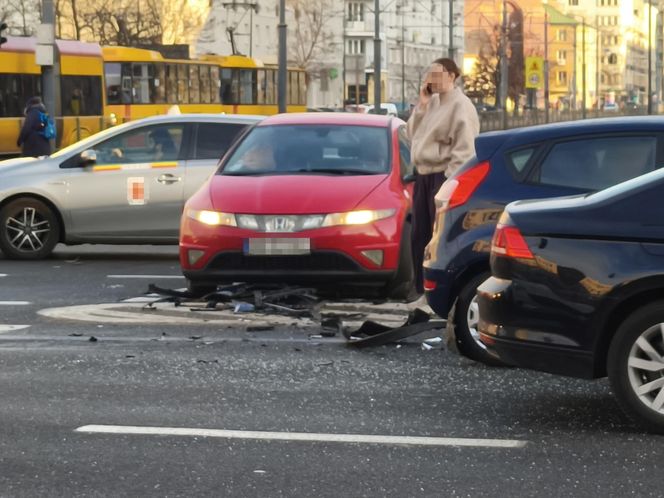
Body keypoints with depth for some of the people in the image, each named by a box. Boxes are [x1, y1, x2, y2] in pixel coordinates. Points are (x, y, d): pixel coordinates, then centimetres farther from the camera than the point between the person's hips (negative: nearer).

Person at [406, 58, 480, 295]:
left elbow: (463, 149, -17)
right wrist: (422, 104, 4)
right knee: (419, 236, 12)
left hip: (442, 177, -9)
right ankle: (422, 289, 21)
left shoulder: (460, 105, -11)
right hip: (423, 176, 9)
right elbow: (413, 133, 15)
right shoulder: (433, 102, 16)